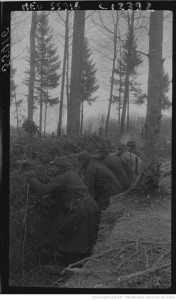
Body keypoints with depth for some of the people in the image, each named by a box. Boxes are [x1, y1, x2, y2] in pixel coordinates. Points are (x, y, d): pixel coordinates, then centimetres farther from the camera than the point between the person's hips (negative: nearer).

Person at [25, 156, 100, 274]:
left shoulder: (62, 178, -13)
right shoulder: (73, 174, 15)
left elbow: (44, 189, -17)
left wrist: (31, 177, -6)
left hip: (79, 211, -9)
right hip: (91, 207, 9)